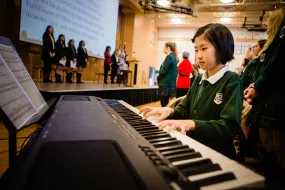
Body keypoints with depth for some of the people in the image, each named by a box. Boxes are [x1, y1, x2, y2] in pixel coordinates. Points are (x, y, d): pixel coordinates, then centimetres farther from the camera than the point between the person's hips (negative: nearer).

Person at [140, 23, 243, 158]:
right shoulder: (199, 80, 10)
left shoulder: (231, 81, -11)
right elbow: (185, 110, 14)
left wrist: (192, 124, -30)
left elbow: (230, 126, -20)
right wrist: (171, 111, -7)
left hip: (216, 154, -6)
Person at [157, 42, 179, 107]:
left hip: (165, 85, -9)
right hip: (171, 84, 9)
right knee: (166, 106, 14)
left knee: (164, 106, -5)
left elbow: (163, 71, -16)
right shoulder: (174, 58, 15)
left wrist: (158, 79, 1)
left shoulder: (169, 57, -11)